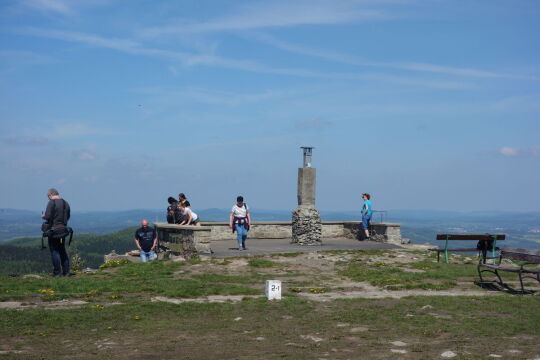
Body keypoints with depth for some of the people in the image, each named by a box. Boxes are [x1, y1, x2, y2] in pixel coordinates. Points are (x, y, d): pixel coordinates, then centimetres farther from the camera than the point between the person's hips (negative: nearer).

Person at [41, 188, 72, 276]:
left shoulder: (51, 203, -13)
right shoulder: (65, 203, 10)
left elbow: (48, 216, -19)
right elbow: (68, 216, 15)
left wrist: (43, 216, 1)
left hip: (54, 230, -7)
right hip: (63, 229, 7)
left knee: (54, 251, 0)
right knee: (62, 251, 15)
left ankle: (57, 272, -1)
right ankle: (66, 271, 15)